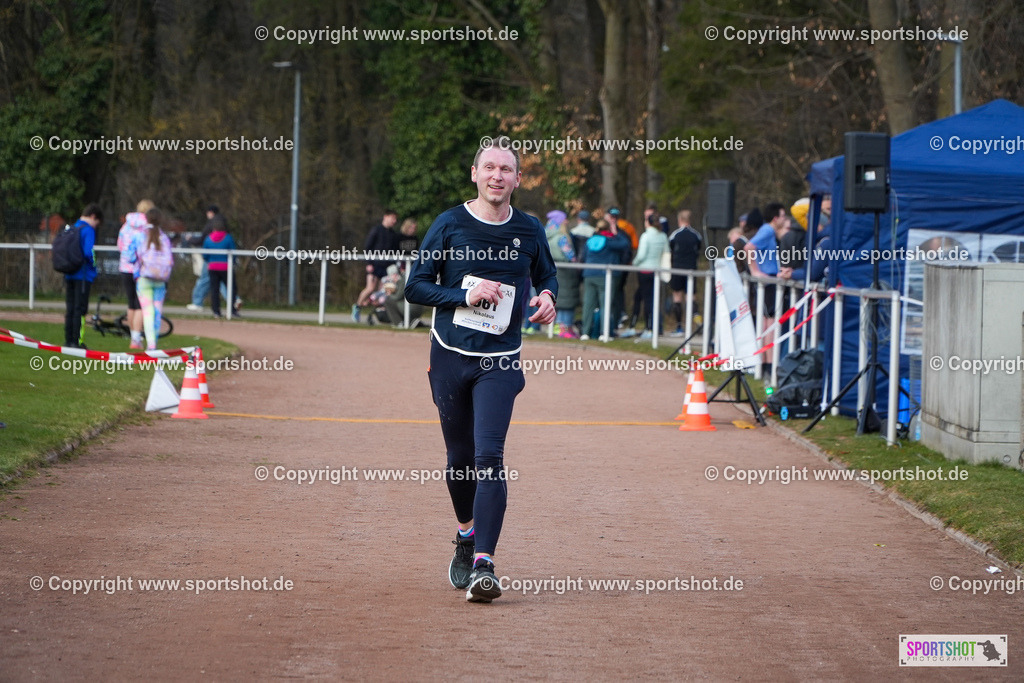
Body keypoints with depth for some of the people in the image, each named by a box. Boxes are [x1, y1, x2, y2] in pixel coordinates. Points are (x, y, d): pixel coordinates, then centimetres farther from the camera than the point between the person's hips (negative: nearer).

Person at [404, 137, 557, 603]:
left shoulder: (529, 231, 3)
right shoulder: (449, 225, -2)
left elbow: (546, 275, 21)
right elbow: (416, 286, -1)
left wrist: (547, 296, -2)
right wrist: (465, 295, -16)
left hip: (500, 362, -1)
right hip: (450, 357, 1)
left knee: (489, 457, -16)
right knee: (460, 458, 10)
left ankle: (483, 564, -20)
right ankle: (467, 535, 38)